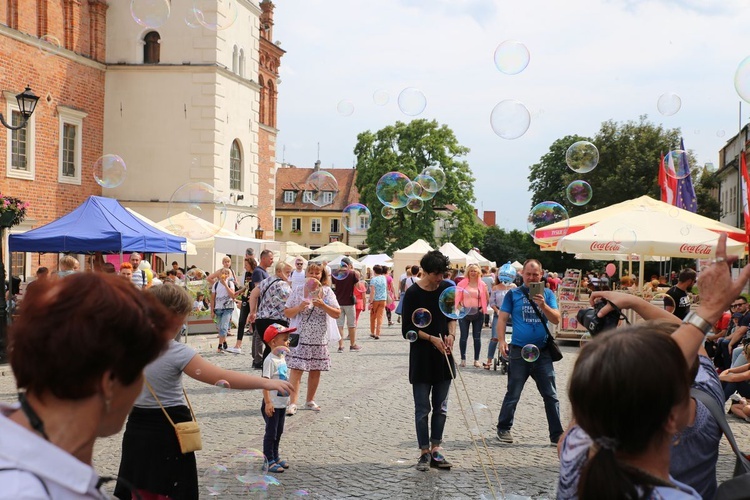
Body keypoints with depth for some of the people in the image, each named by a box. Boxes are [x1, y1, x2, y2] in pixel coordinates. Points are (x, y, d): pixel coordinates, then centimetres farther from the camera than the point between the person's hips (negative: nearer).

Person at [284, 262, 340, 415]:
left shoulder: (327, 292, 3)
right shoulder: (298, 291, 0)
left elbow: (337, 314, -2)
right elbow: (287, 313, 2)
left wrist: (323, 305, -17)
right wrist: (299, 307, -16)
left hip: (319, 338, 2)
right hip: (300, 337, -2)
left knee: (315, 371, 9)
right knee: (296, 370, -10)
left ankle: (310, 401, 22)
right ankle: (292, 403, -12)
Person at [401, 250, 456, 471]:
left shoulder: (448, 288, 3)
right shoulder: (413, 294, -11)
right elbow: (408, 330, -9)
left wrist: (451, 334, -3)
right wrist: (432, 339, -19)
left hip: (443, 356, 5)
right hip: (421, 357, -5)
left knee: (441, 407, 8)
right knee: (422, 408, 0)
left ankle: (436, 450, 15)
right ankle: (425, 452, 7)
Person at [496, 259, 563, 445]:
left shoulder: (547, 294, 7)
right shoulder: (513, 294, 3)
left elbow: (556, 320, -1)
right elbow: (502, 319, 1)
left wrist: (543, 305, -18)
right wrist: (502, 340, -12)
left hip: (543, 352, 2)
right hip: (519, 351, -2)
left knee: (551, 395, 4)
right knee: (513, 395, 6)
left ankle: (557, 434, 11)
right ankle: (503, 429, 21)